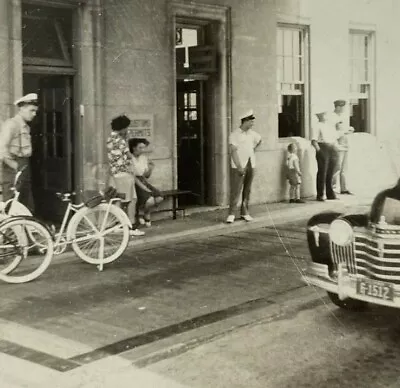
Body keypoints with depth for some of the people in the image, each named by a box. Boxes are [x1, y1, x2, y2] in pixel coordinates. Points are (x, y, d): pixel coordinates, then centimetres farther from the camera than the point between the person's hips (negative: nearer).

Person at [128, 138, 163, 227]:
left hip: (144, 182, 7)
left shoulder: (144, 158, 10)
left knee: (159, 198, -15)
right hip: (135, 184, -7)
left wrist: (150, 168, -6)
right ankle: (141, 212, 6)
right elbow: (133, 177, -16)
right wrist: (144, 188, -20)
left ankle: (146, 214, 10)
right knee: (150, 200, -28)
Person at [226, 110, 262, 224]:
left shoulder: (252, 134, 10)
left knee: (247, 190, 8)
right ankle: (231, 214, -3)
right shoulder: (234, 135, -9)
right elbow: (233, 151, -14)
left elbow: (259, 140, 32)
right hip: (238, 166, -6)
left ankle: (245, 212, 16)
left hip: (251, 165, 6)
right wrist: (239, 167, -19)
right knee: (235, 190, -7)